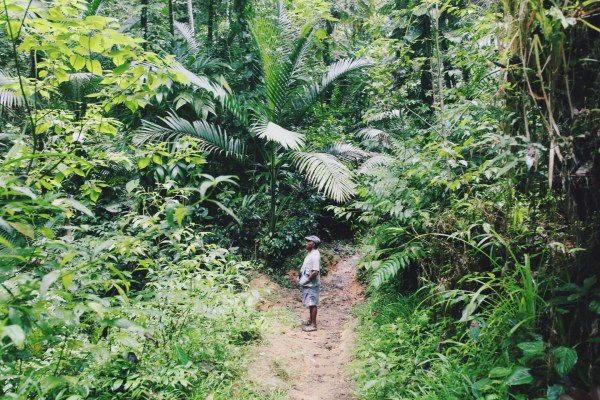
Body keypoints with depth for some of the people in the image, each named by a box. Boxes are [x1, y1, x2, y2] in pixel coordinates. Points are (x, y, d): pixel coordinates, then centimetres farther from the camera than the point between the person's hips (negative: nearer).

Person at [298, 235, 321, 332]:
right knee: (310, 304, 19)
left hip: (311, 284, -10)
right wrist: (301, 277, 7)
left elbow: (315, 272, -27)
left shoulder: (315, 255, -21)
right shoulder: (310, 254, 11)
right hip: (308, 284, 10)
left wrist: (306, 280, -18)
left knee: (312, 304, -2)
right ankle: (310, 320, 32)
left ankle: (313, 325, 5)